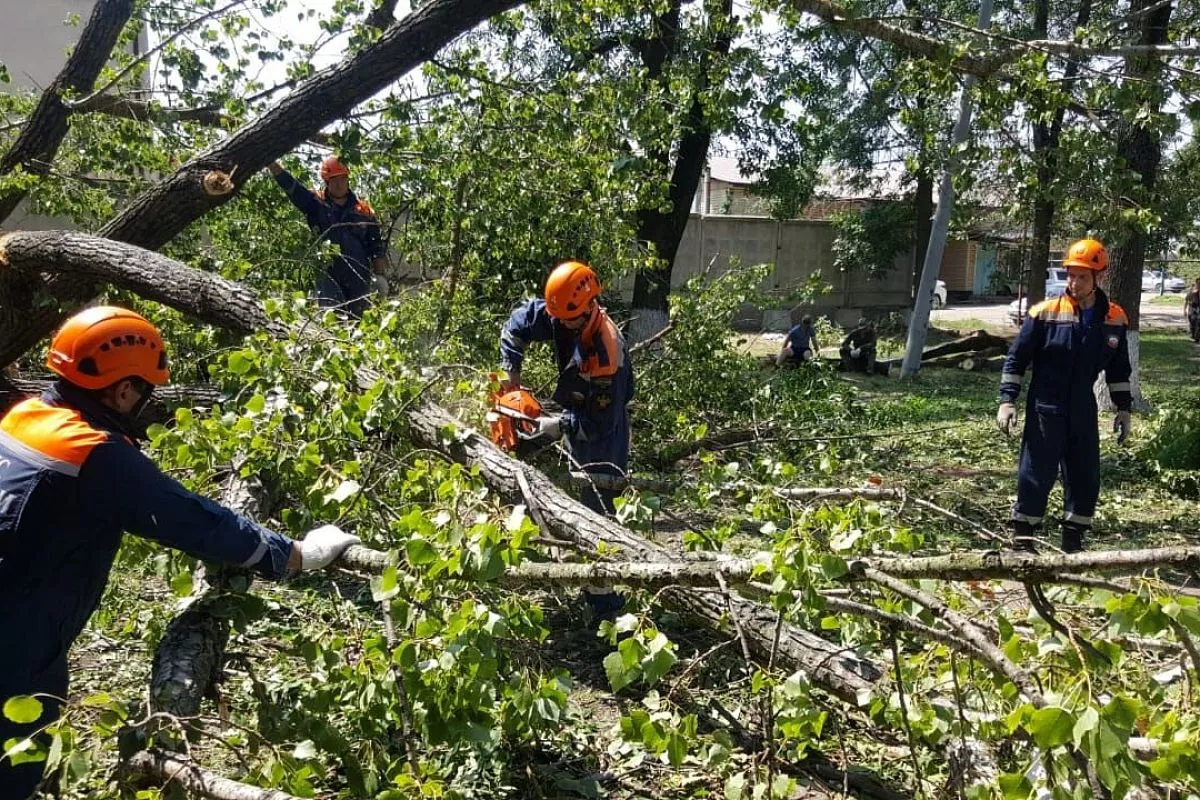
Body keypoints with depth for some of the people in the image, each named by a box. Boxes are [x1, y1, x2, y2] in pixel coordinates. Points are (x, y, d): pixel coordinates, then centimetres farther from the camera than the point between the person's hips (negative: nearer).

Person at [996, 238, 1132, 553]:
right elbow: (1016, 359, -6)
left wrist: (1123, 409, 12)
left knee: (1086, 476, 9)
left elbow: (1119, 369, 13)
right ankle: (1022, 540, 9)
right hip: (1045, 408, -4)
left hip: (1083, 409, 4)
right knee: (1036, 474, -1)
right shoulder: (1045, 313, -11)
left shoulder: (1114, 318, 1)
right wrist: (1007, 400, -11)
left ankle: (1074, 542, 22)